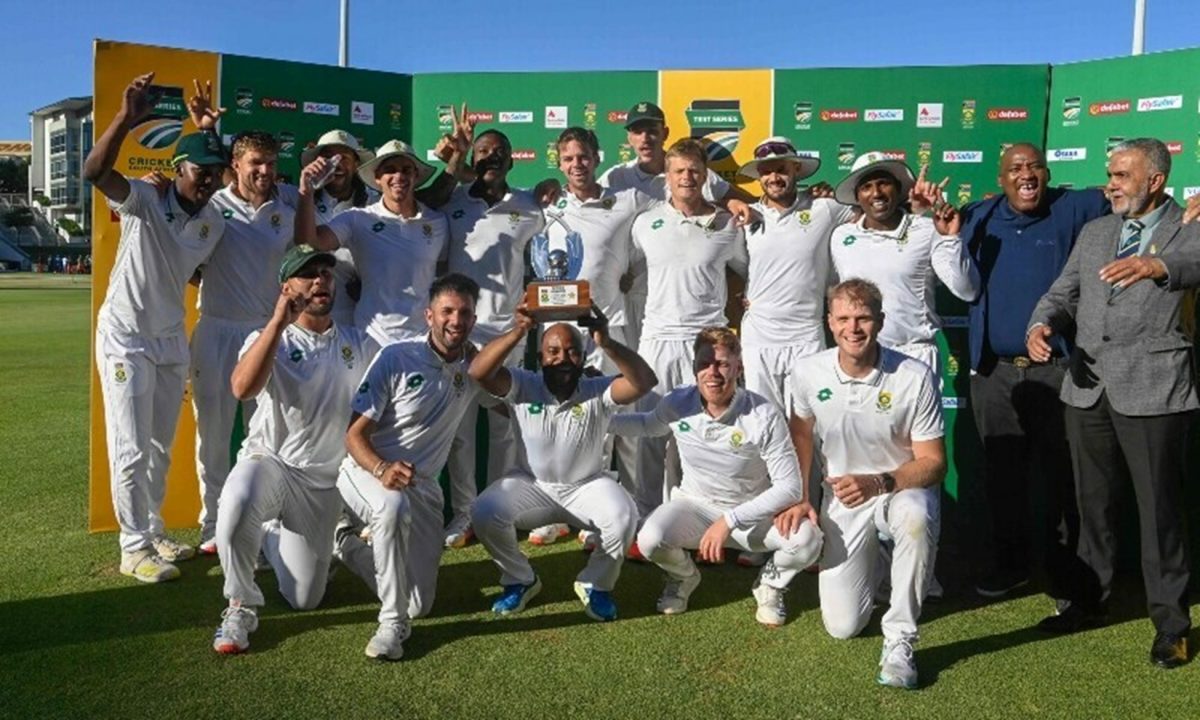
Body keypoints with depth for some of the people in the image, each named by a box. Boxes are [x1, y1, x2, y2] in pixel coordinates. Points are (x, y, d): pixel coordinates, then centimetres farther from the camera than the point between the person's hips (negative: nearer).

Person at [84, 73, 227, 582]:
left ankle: (152, 531, 31)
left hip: (172, 339, 6)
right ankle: (134, 548, 9)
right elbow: (95, 172, -37)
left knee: (161, 447, 16)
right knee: (131, 449, -2)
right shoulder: (143, 200, -18)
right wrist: (127, 118, -48)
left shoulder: (215, 224, -1)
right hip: (125, 337, -6)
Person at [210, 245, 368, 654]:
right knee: (236, 506, -40)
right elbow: (242, 388, -26)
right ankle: (241, 607, -14)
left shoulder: (357, 344, 5)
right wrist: (280, 321, -29)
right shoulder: (268, 339, -5)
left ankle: (271, 538, 37)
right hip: (269, 461, -3)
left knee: (305, 600, 5)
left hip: (324, 481, 3)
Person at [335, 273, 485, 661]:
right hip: (367, 470, -5)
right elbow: (355, 434, -14)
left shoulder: (472, 368, 6)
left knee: (420, 605, 5)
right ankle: (392, 623, -25)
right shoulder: (396, 358, -11)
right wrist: (382, 469, -33)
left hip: (423, 487, 5)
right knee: (393, 507, -43)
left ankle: (350, 547, 33)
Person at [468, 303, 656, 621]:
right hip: (532, 484, 1)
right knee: (484, 512, -23)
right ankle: (520, 579, 6)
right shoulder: (523, 386, -13)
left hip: (588, 485, -1)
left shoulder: (598, 392, -15)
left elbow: (644, 381, -33)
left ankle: (595, 584, 2)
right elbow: (479, 371, -30)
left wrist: (607, 343, -46)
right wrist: (518, 332, -42)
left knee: (623, 517, -29)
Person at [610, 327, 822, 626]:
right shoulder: (677, 402, -12)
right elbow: (648, 424, 14)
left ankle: (770, 583, 8)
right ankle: (684, 576, 10)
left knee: (806, 540, -30)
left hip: (754, 513, -1)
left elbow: (790, 487, -23)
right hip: (695, 506, 2)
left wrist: (729, 521, -28)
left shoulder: (765, 415, -23)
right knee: (650, 539, -29)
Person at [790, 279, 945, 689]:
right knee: (842, 626, 0)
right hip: (843, 499, 3)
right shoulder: (809, 372, -11)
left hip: (903, 487, -2)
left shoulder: (915, 377, -20)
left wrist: (878, 483, -31)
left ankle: (899, 641, -22)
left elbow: (934, 463, -15)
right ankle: (871, 562, 35)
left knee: (916, 518, -42)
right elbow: (801, 433, 10)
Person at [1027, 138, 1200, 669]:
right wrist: (1042, 325, -10)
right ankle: (1088, 601, 27)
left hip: (1152, 389, -5)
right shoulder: (1093, 233, 15)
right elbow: (1063, 293, 11)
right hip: (1089, 387, 5)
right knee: (1092, 502, 14)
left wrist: (1157, 264, -44)